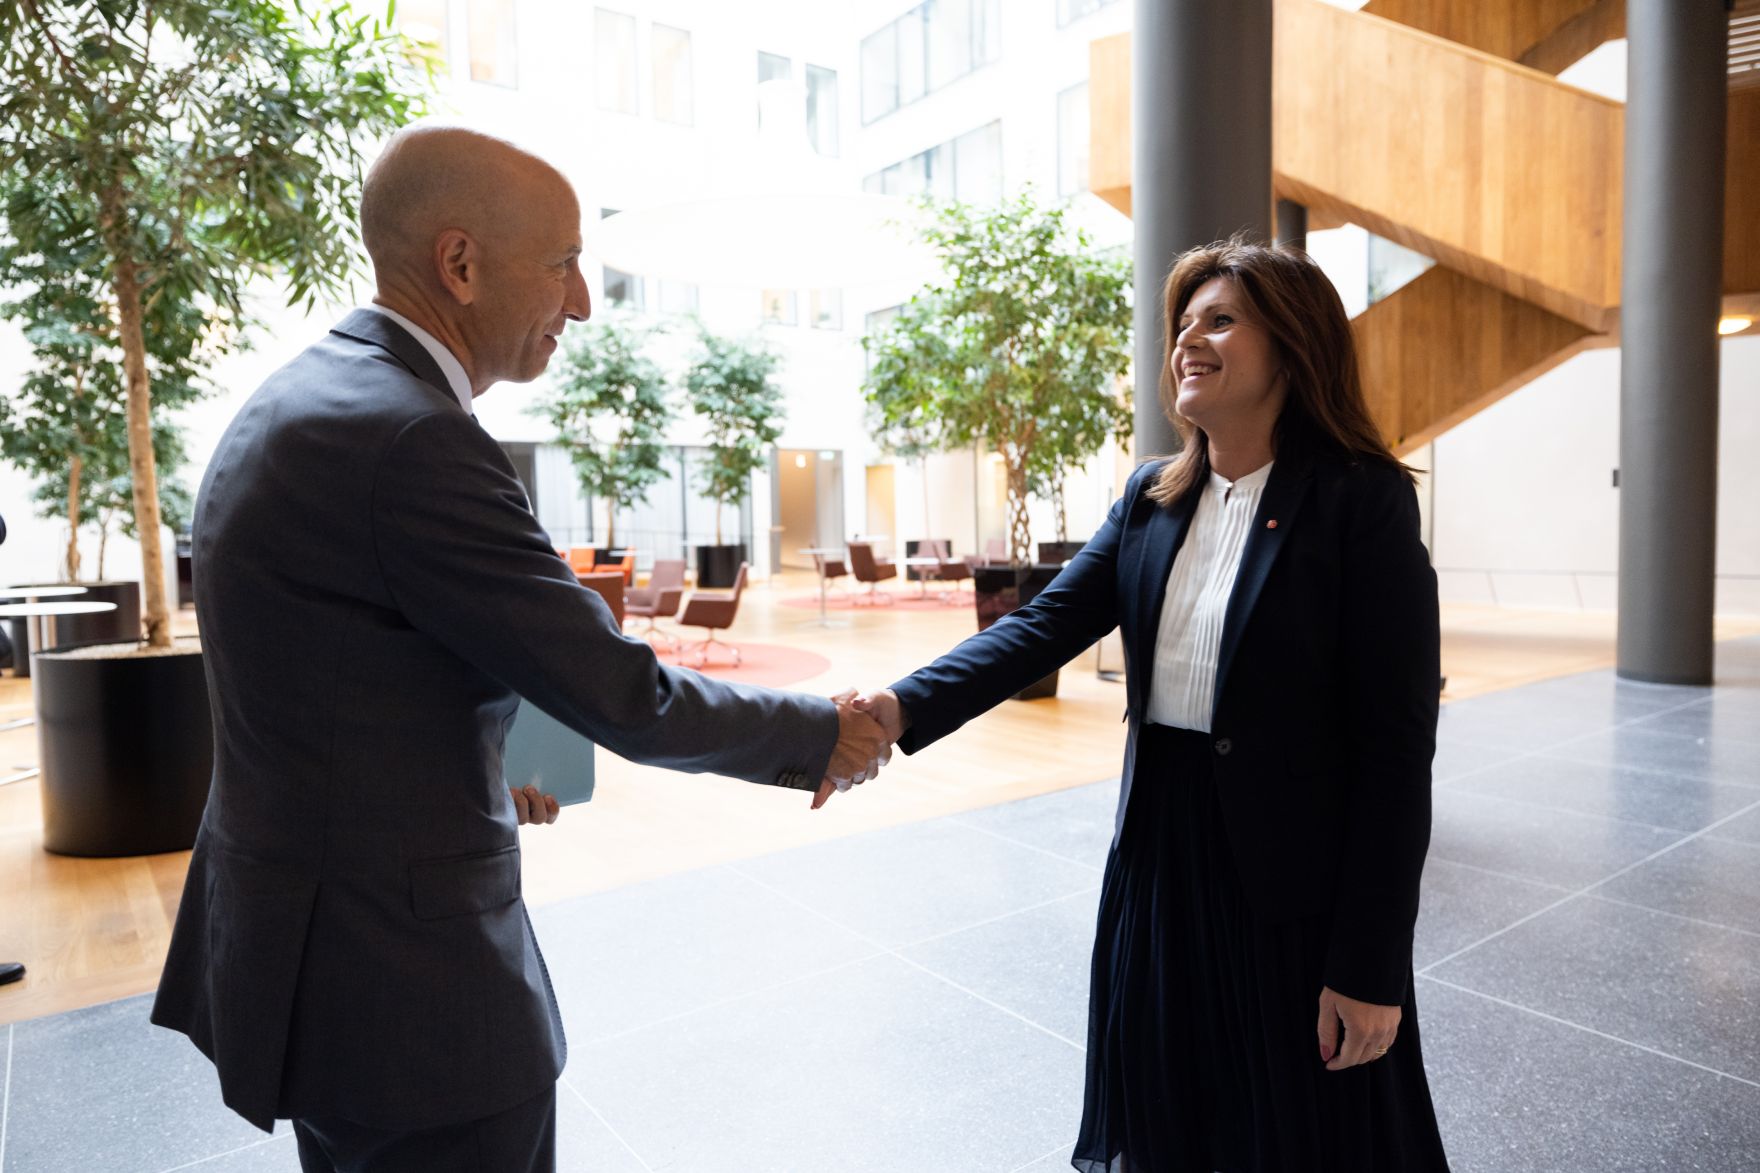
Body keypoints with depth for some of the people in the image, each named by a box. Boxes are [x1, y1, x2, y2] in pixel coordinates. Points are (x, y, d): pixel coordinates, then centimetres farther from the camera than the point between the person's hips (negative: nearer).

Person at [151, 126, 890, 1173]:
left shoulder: (298, 400, 6)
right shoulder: (412, 440, -25)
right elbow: (626, 698, -22)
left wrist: (483, 773, 17)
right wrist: (823, 736, -8)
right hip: (405, 982, -9)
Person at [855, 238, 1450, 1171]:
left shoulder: (1363, 500, -13)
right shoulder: (1151, 498, 4)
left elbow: (1397, 745, -14)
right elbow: (1046, 624, -6)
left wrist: (1370, 966, -14)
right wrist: (904, 706, -23)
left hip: (1296, 884, -4)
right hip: (1159, 860, 5)